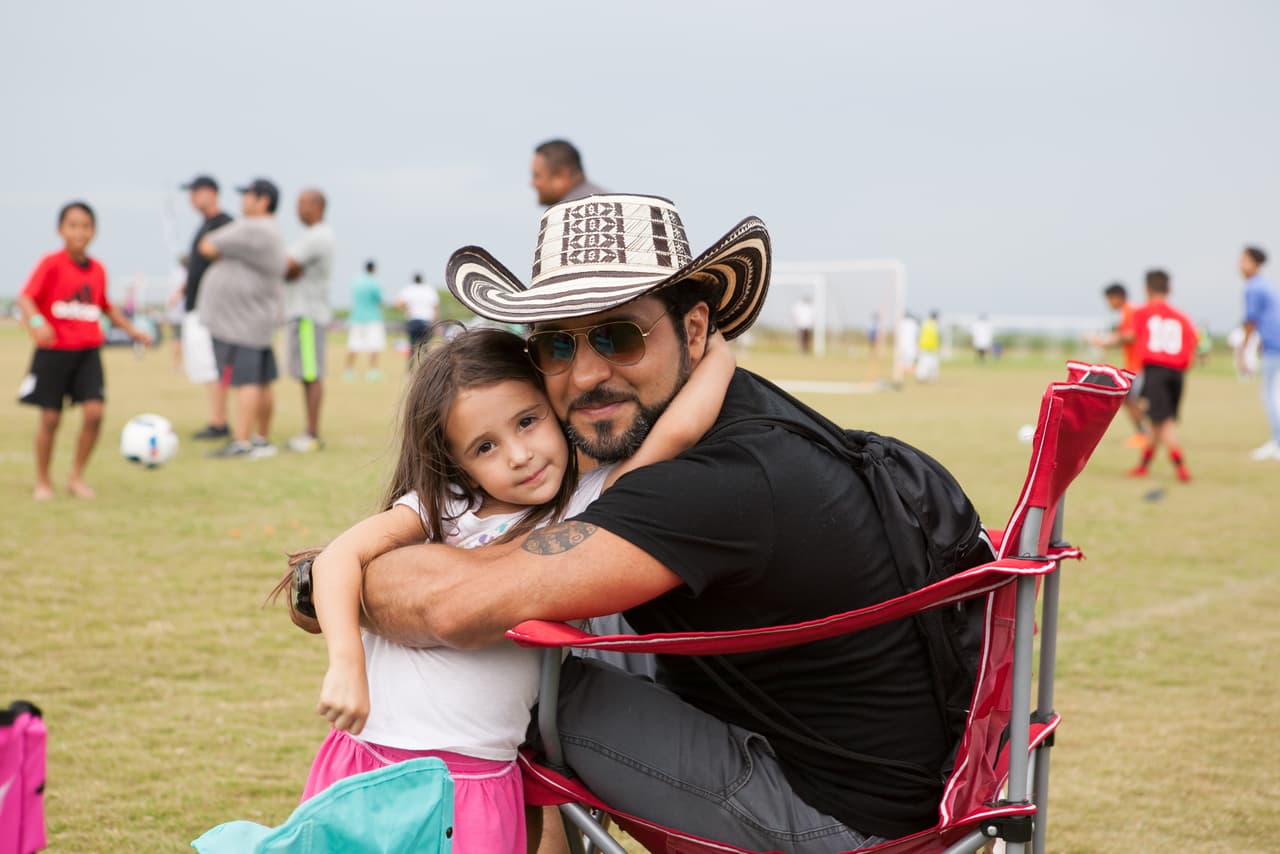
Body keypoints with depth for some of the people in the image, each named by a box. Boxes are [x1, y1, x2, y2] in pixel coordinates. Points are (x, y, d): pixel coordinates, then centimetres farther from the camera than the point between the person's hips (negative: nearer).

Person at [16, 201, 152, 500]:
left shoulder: (97, 269, 8)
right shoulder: (51, 264, -8)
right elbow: (25, 298, -16)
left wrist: (131, 330, 18)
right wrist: (36, 321, -35)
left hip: (88, 351, 4)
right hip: (54, 351, -4)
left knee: (94, 413, -10)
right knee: (50, 417, 2)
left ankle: (77, 477, 7)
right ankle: (43, 481, 20)